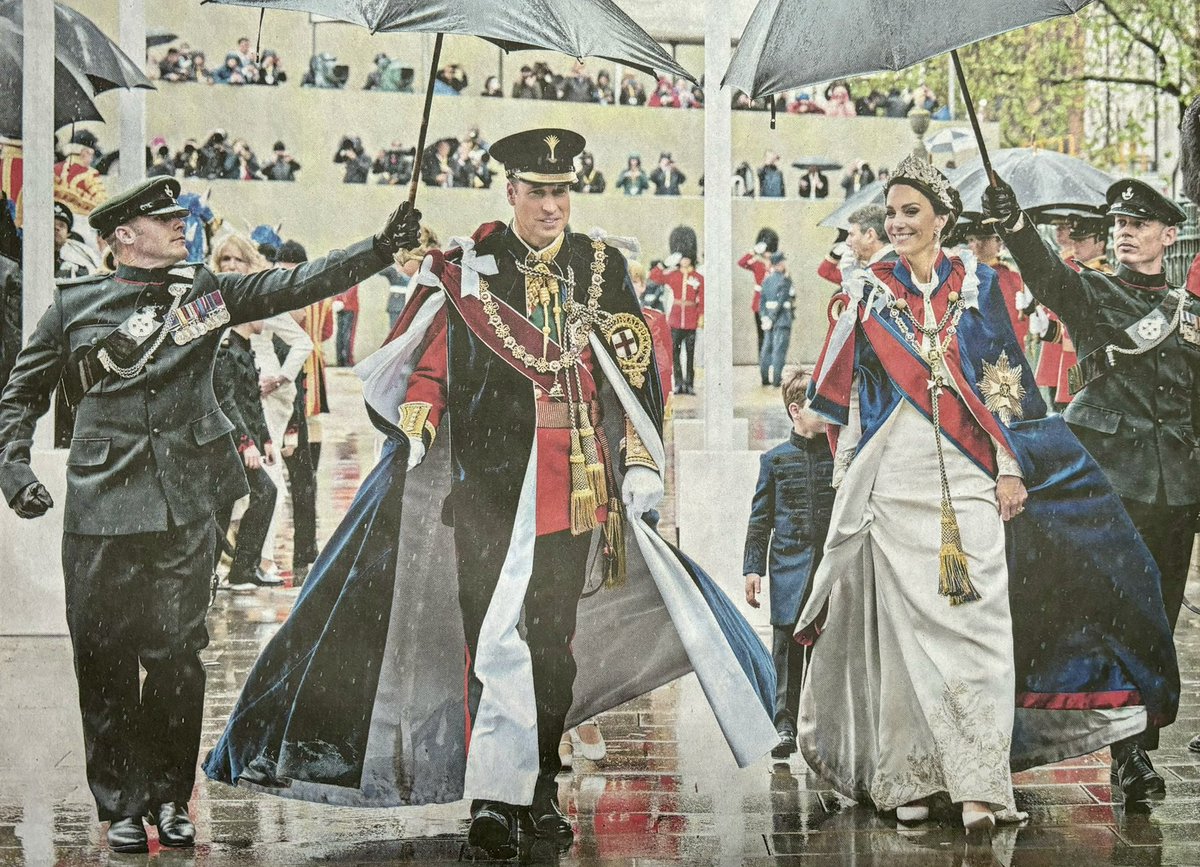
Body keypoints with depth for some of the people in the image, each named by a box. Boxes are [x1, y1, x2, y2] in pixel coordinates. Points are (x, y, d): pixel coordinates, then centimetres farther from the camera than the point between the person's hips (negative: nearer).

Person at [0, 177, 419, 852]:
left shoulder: (206, 293, 11)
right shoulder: (75, 309, 6)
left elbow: (298, 285, 3)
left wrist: (382, 247, -8)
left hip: (186, 509, 1)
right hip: (101, 510, -1)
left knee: (177, 655, 2)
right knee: (105, 659, 1)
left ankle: (170, 797, 17)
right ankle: (122, 805, 13)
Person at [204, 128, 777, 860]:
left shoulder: (603, 266, 10)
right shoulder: (470, 266, 1)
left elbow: (638, 373, 11)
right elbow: (430, 361, 3)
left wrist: (642, 463, 6)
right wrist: (413, 435, -9)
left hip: (578, 487, 3)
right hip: (491, 480, -3)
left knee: (556, 640, 9)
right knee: (494, 635, -9)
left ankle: (540, 793, 18)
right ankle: (493, 799, -5)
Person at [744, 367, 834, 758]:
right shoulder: (775, 460, 8)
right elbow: (760, 519, 9)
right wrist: (753, 567, 2)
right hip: (789, 567, -1)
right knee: (787, 643, -5)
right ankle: (785, 724, -2)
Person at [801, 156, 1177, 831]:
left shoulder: (977, 284, 7)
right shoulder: (872, 292, 10)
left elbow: (1006, 382, 5)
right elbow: (848, 395, 13)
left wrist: (1011, 468, -2)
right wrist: (847, 474, 8)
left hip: (967, 478, -1)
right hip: (895, 480, 1)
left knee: (976, 619, -8)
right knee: (903, 619, -2)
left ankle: (980, 781, -8)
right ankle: (909, 778, 5)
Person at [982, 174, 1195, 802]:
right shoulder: (1090, 292, 4)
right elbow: (1044, 273, -19)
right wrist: (1014, 223, -39)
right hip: (1105, 473, -4)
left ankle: (1139, 748, 15)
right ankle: (1129, 754, -6)